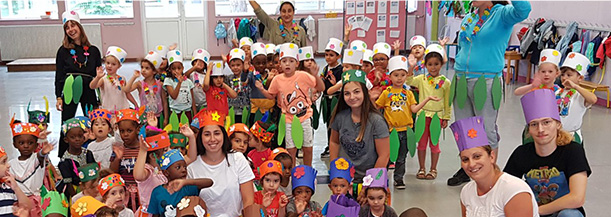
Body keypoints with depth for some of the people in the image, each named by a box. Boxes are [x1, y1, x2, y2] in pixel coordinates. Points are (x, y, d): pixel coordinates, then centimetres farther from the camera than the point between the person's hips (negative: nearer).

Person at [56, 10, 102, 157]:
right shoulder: (63, 50, 5)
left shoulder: (93, 50, 7)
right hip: (69, 90, -1)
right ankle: (62, 157, 13)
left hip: (88, 90, 1)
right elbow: (59, 75, 5)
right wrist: (59, 97, -2)